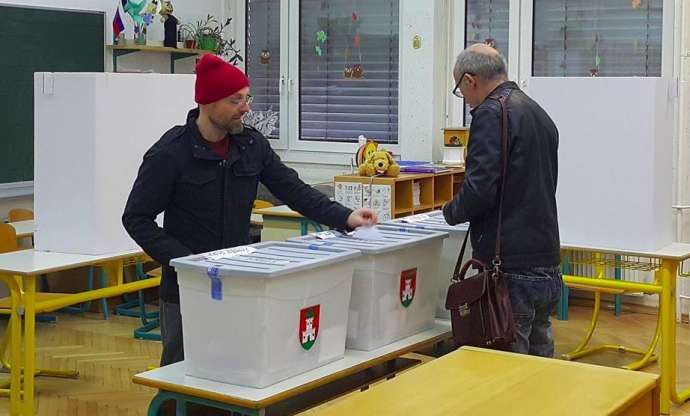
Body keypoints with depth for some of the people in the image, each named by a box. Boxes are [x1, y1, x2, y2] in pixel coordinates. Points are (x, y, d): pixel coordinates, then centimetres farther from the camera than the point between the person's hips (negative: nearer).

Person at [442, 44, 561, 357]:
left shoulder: (491, 113, -12)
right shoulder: (540, 114, 16)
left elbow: (480, 188, -20)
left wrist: (451, 212, 0)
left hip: (512, 269, -9)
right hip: (548, 265, 9)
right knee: (540, 354, 17)